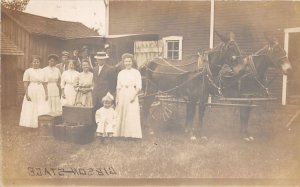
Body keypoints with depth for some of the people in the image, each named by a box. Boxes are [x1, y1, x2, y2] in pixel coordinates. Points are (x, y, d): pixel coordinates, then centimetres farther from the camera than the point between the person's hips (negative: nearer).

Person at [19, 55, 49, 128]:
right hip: (31, 93, -3)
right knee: (31, 110, -2)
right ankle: (30, 126, 5)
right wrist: (27, 94, -13)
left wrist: (46, 94, 3)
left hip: (41, 93, 4)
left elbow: (45, 84, 11)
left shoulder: (42, 72, 12)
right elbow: (25, 85, -5)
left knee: (41, 110, 0)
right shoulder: (28, 71, 0)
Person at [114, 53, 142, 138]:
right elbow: (118, 87, 13)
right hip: (122, 96, 3)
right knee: (121, 115, 2)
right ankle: (121, 134, 10)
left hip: (132, 95, -3)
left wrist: (134, 95, -15)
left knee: (133, 115, -7)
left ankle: (133, 134, -2)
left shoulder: (136, 72, 2)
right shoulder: (121, 73, 13)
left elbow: (139, 87, -2)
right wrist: (117, 98, 3)